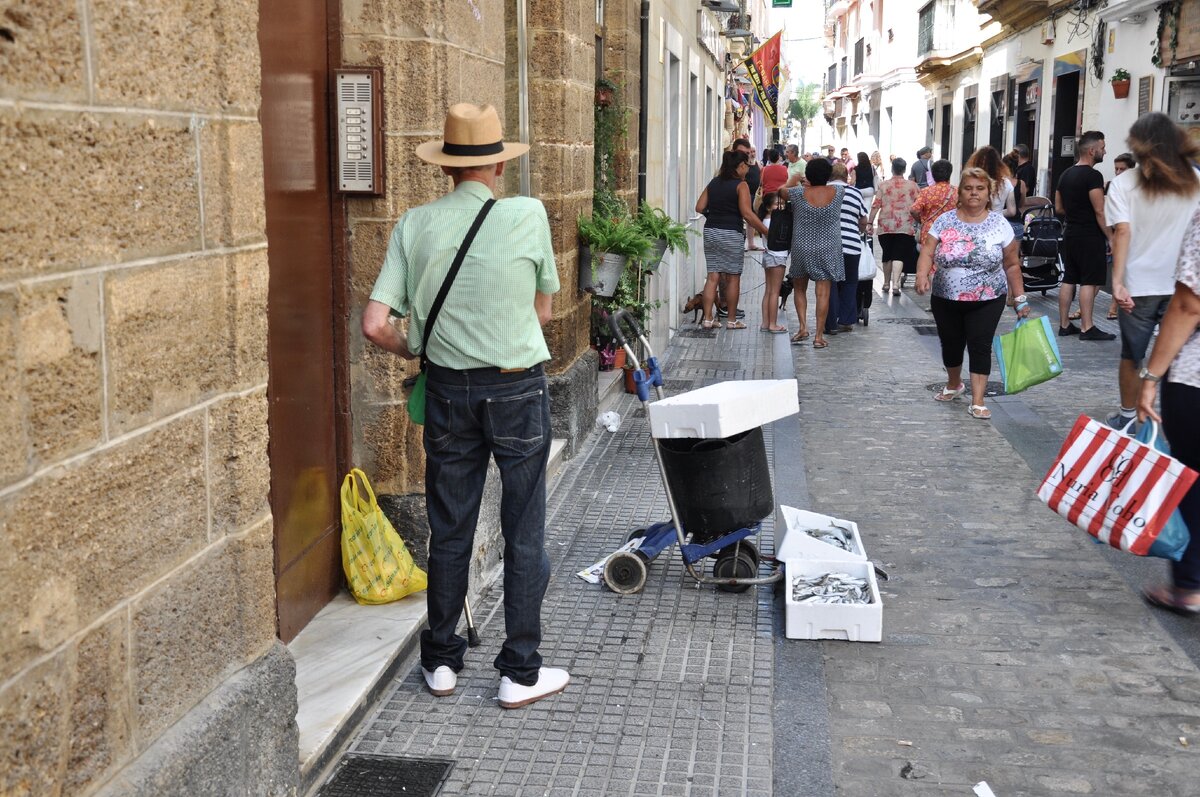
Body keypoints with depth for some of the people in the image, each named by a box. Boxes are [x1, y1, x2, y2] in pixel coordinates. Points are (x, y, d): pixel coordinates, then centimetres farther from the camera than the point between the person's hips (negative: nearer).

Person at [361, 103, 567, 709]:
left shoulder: (414, 225, -3)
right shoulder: (528, 215, -8)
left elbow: (375, 325, -7)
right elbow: (543, 307, 4)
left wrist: (414, 350, 12)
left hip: (448, 391, 3)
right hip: (518, 387, -2)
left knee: (449, 530, 14)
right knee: (524, 534, 7)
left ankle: (441, 661, 26)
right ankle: (520, 671, 14)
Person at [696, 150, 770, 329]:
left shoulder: (714, 183, 9)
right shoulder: (740, 185, -8)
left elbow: (699, 207, 7)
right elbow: (747, 213, -16)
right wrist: (765, 231, -11)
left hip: (711, 231, 5)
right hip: (731, 233, -5)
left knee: (713, 276, 8)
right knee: (733, 278, 6)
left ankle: (707, 318, 4)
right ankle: (732, 320, 13)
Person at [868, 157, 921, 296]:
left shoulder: (883, 186, 3)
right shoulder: (912, 186, 3)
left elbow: (876, 205, -2)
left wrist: (870, 223, 2)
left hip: (885, 225, 1)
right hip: (905, 226, -1)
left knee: (887, 254, 14)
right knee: (899, 255, -3)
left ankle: (887, 283, 24)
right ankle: (895, 284, -16)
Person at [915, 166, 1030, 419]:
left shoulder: (1000, 224, -3)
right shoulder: (945, 221, -1)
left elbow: (1011, 265, 2)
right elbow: (927, 252, -7)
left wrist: (1019, 299, 1)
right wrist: (922, 274, -28)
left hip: (987, 301, -2)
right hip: (946, 299, 2)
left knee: (980, 347, -8)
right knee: (951, 344, 14)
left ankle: (977, 401, -3)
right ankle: (953, 385, 41)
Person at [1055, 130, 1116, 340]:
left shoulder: (1066, 175, 12)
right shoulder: (1092, 176, -14)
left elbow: (1058, 208, 17)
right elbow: (1100, 211, -17)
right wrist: (1110, 237, -13)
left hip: (1070, 234, 8)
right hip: (1090, 236, -8)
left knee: (1069, 280, 10)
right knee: (1089, 282, -6)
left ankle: (1064, 325, 14)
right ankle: (1087, 328, -5)